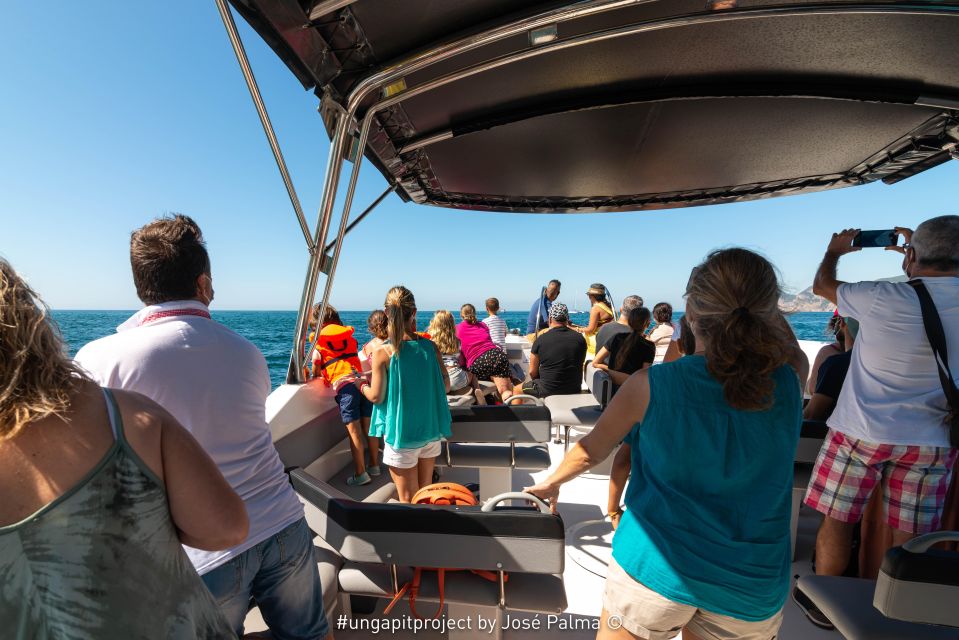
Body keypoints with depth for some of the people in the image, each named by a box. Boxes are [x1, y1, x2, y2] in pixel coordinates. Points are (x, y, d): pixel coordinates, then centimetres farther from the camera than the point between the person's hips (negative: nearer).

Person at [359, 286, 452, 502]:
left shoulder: (382, 353, -17)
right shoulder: (430, 347, -8)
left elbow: (376, 397, -11)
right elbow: (446, 386, -1)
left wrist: (361, 385, 9)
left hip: (402, 435, -3)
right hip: (431, 430, 4)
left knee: (408, 499, 16)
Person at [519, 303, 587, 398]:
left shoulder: (541, 339, -13)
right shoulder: (580, 339, -5)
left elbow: (532, 372, -5)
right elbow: (579, 366, 9)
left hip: (548, 390, -4)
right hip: (574, 391, 5)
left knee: (517, 390, 21)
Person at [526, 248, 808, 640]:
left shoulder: (652, 385, -20)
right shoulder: (789, 382, -14)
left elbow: (590, 451, -7)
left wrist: (551, 482, 11)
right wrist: (758, 300, 4)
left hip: (658, 564, -3)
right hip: (751, 582, 4)